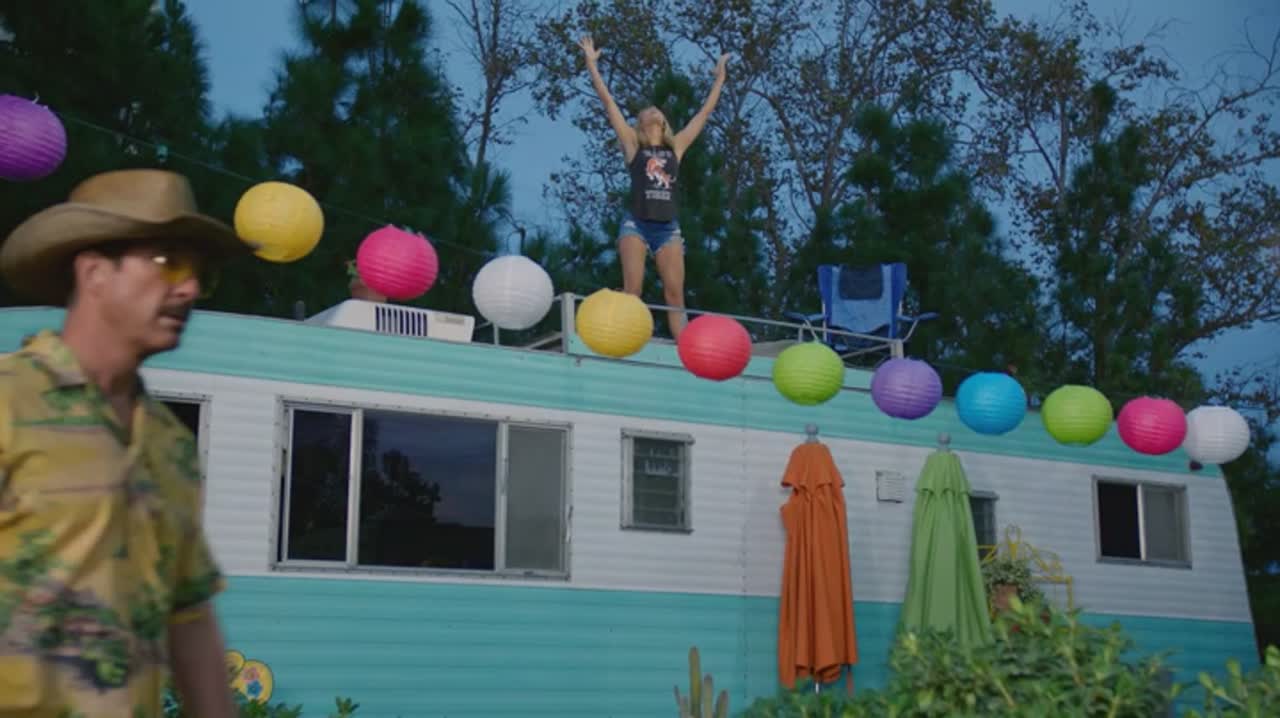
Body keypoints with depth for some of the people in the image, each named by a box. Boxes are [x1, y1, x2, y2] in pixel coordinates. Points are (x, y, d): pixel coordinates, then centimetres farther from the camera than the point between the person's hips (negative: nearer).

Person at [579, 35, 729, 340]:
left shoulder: (676, 146, 16)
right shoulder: (633, 144, 9)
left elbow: (705, 112, 22)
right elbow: (608, 101, 8)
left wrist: (719, 76, 27)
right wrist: (591, 63, 8)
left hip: (668, 227, 3)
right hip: (636, 223, -3)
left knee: (675, 295, -3)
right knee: (631, 290, -10)